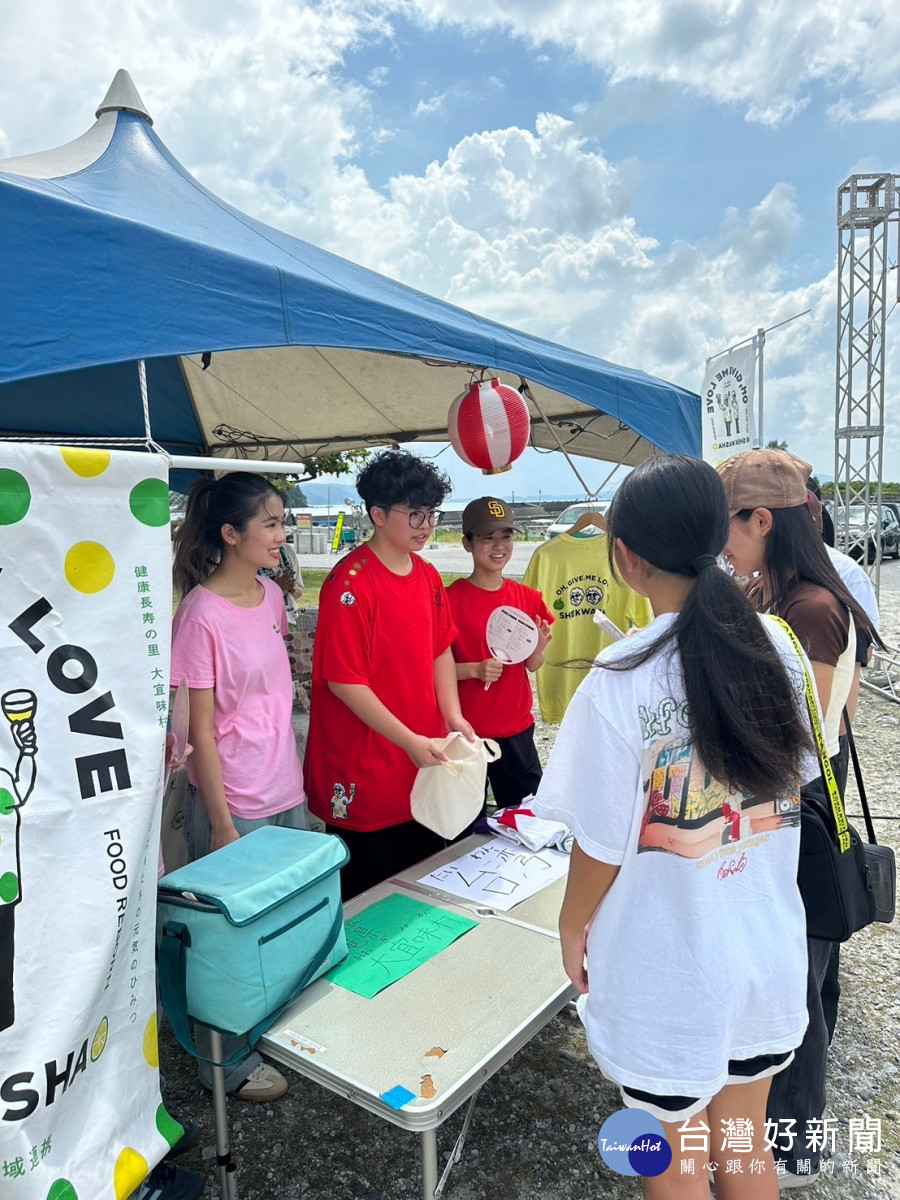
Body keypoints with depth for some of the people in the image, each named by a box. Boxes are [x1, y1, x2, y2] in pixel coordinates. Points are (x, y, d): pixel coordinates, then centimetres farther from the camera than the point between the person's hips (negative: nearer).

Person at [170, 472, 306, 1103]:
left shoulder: (271, 594, 3)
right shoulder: (203, 614, -19)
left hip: (287, 793, 7)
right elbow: (200, 731, -17)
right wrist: (222, 825, -14)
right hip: (235, 804, -7)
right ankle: (230, 1064, 34)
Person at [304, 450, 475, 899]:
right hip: (364, 773, -7)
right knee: (367, 898, 11)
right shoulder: (350, 583, -19)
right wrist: (408, 740, -20)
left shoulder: (428, 576, 6)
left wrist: (452, 715, -2)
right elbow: (343, 680, -19)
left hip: (424, 765, 8)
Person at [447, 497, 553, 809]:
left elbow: (532, 665, 9)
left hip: (516, 728, 4)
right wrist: (475, 670, -24)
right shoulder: (451, 599, -12)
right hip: (466, 730, -4)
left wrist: (538, 650, -11)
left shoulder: (528, 598, 2)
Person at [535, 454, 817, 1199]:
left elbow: (603, 845, -17)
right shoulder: (778, 648, -8)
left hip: (669, 972, -5)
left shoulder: (623, 680, -25)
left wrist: (572, 924, 1)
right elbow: (792, 781, 6)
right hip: (770, 951, 5)